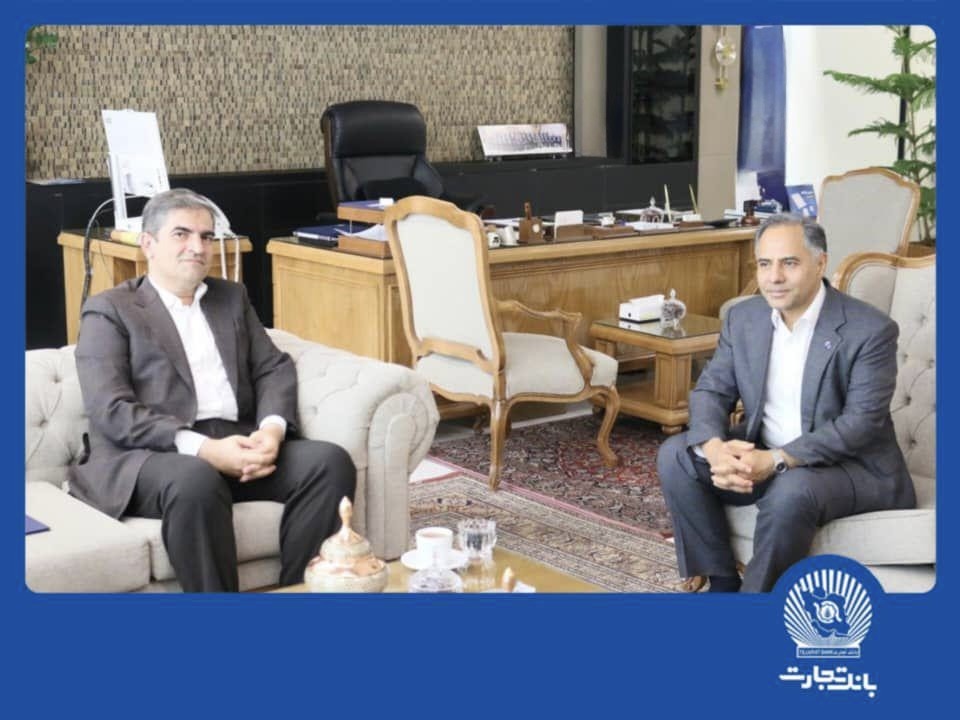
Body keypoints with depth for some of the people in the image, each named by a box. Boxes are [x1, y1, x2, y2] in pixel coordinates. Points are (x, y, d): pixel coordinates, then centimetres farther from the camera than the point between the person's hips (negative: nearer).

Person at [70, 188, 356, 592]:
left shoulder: (232, 298, 23)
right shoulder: (109, 311, 5)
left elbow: (274, 369, 14)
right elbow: (111, 411, -8)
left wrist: (272, 427, -10)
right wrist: (202, 448, -20)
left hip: (237, 445, 5)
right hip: (148, 456, -5)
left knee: (330, 462, -20)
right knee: (197, 482, -38)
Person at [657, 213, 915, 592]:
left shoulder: (871, 330, -17)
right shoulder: (743, 317, 1)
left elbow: (863, 421, -23)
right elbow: (711, 390, -1)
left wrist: (778, 460, -32)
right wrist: (714, 448, -25)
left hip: (850, 464, -5)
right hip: (760, 453, 6)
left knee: (792, 491, -36)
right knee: (675, 455, -13)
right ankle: (722, 581, -5)